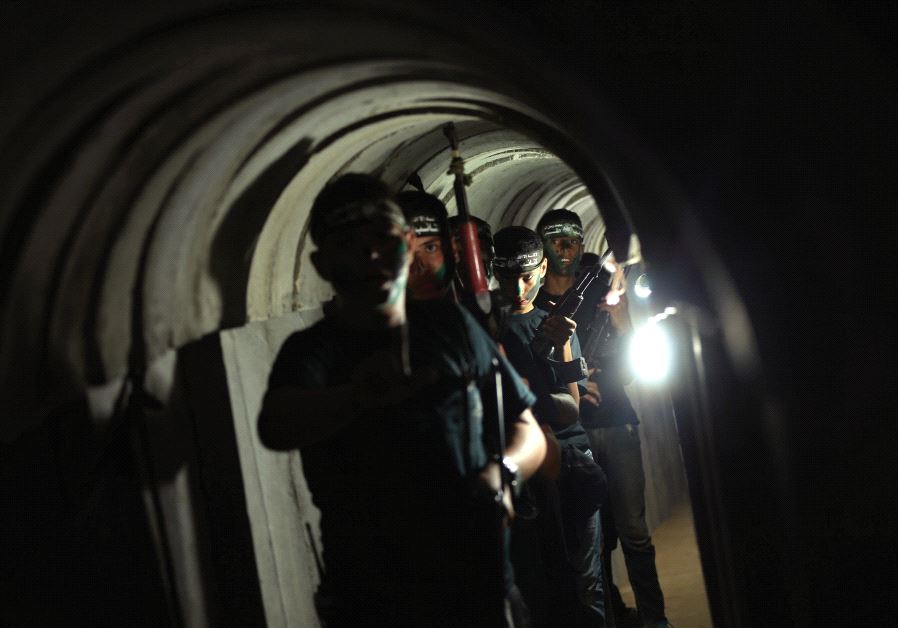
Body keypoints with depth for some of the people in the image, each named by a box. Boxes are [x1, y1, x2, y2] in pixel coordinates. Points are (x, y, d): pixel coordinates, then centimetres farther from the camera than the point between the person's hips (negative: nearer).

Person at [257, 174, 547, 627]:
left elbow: (528, 432, 10)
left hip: (481, 589, 3)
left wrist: (502, 472, -13)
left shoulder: (450, 326, 5)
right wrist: (357, 395, -49)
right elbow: (275, 428, -28)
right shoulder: (312, 350, -6)